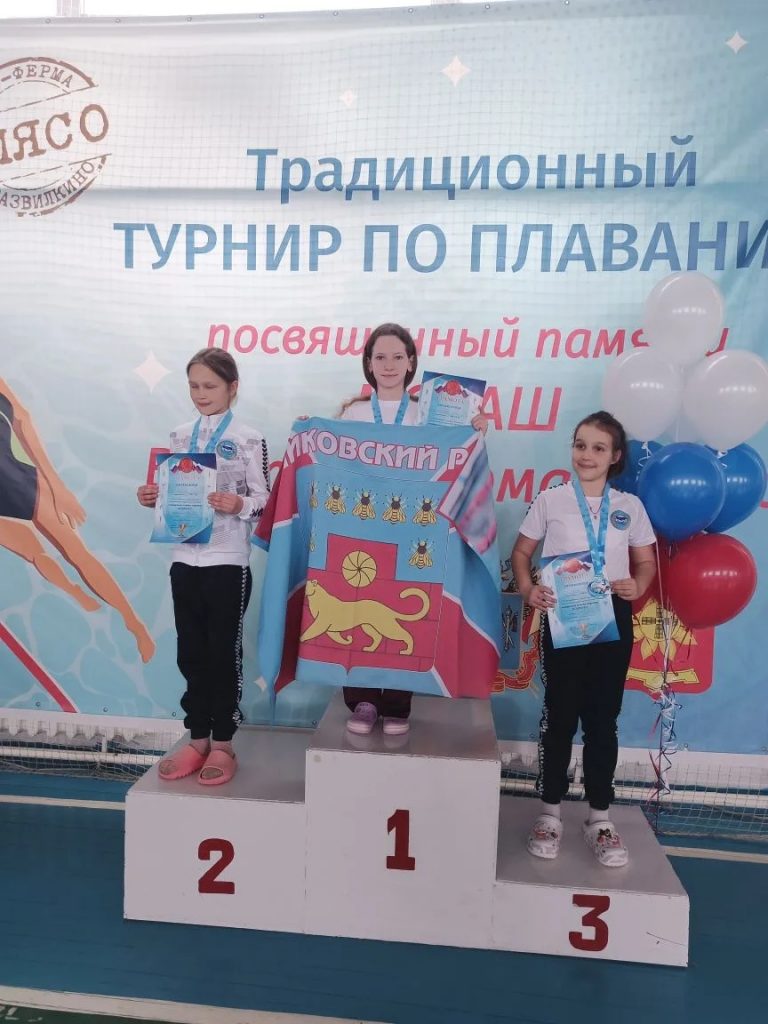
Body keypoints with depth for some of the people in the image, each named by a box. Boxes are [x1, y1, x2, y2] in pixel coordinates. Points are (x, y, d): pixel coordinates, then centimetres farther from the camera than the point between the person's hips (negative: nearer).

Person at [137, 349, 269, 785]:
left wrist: (238, 504, -27)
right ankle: (198, 741, 25)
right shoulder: (180, 436, 9)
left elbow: (264, 500, -8)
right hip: (185, 559, 5)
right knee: (191, 652, 11)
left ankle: (223, 745, 19)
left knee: (224, 651, 5)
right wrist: (153, 498, -5)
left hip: (228, 562, -5)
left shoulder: (249, 438, -5)